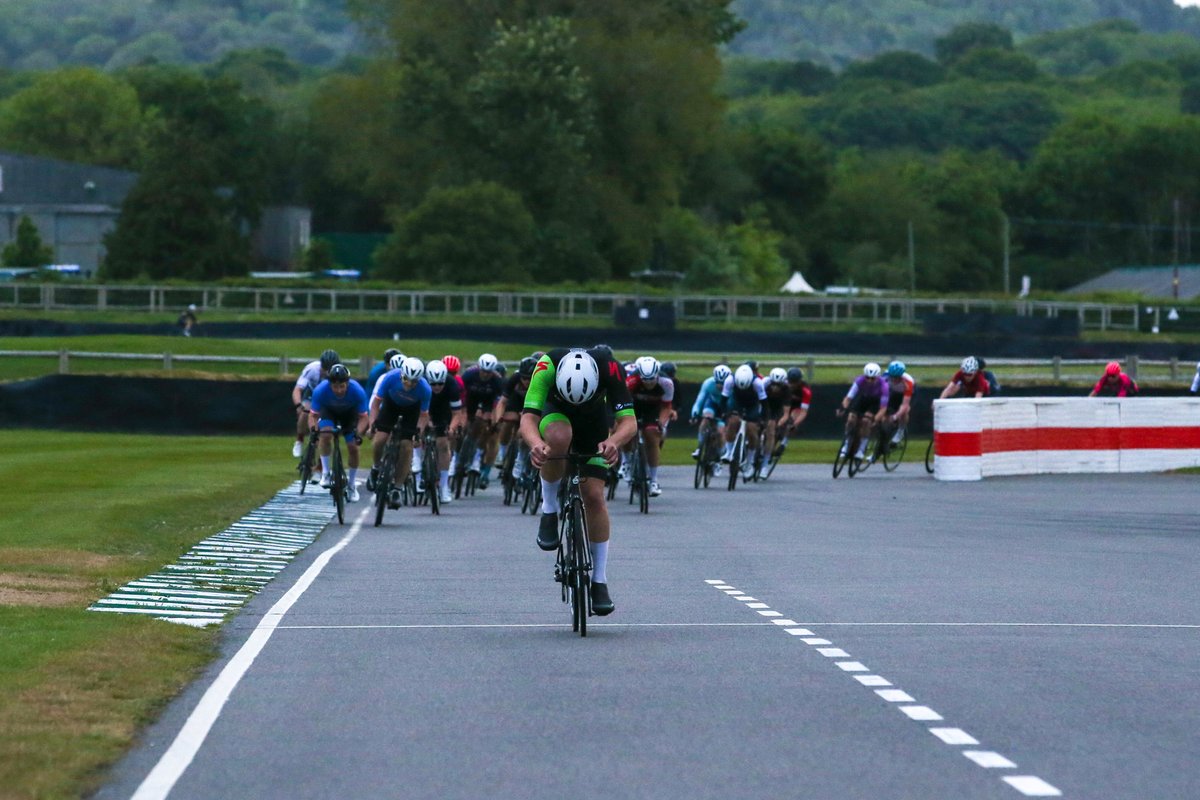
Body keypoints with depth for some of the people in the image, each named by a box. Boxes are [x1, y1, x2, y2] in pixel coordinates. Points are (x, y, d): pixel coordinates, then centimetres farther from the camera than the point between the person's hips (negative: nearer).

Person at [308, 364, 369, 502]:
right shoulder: (320, 390, -36)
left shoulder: (357, 391, -36)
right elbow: (313, 415, -28)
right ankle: (325, 473, -14)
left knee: (353, 448, -7)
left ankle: (352, 485, 12)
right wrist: (313, 428, -48)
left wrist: (358, 433, -45)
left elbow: (363, 417, -27)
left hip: (349, 413, 0)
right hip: (329, 411, 0)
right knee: (326, 435, -29)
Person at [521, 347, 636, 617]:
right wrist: (536, 444, -64)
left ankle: (599, 581, 0)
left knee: (594, 496, -11)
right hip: (555, 415, -1)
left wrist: (613, 442, -59)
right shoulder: (547, 365, -38)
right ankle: (549, 511, -17)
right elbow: (528, 418, -43)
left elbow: (629, 421, -37)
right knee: (559, 437, -38)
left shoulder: (609, 368, -36)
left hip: (594, 424, 1)